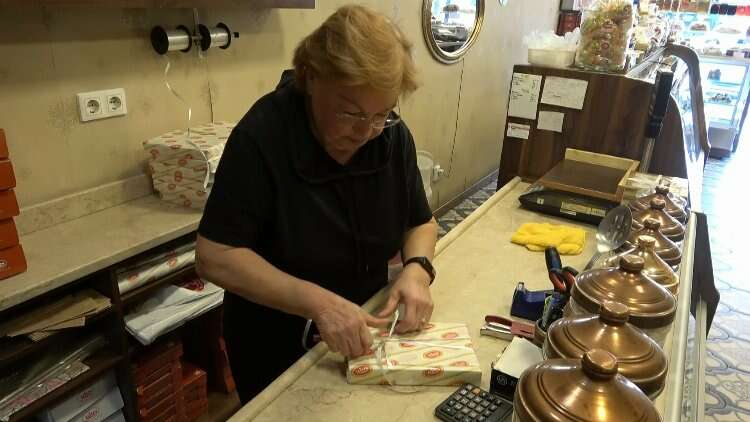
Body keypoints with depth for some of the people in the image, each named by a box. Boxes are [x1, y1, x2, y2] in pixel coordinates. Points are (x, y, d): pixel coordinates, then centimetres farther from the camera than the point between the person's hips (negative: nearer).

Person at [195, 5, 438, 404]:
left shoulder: (393, 134, -11)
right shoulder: (263, 134, -26)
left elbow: (420, 222, 1)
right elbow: (214, 256, -26)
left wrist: (417, 268, -20)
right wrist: (318, 302, -35)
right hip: (276, 345, -4)